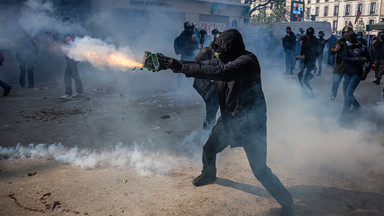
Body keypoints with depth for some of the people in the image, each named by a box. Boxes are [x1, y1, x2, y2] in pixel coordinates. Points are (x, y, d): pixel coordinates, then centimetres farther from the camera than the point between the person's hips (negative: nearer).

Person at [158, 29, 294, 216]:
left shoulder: (247, 61, -24)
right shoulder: (225, 60, 3)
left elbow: (219, 72, -38)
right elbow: (202, 65, 4)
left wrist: (182, 67, -37)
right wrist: (170, 63, -6)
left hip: (250, 123, -8)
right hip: (229, 118, 8)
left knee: (260, 170, -6)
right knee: (209, 149, 20)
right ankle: (209, 175, 52)